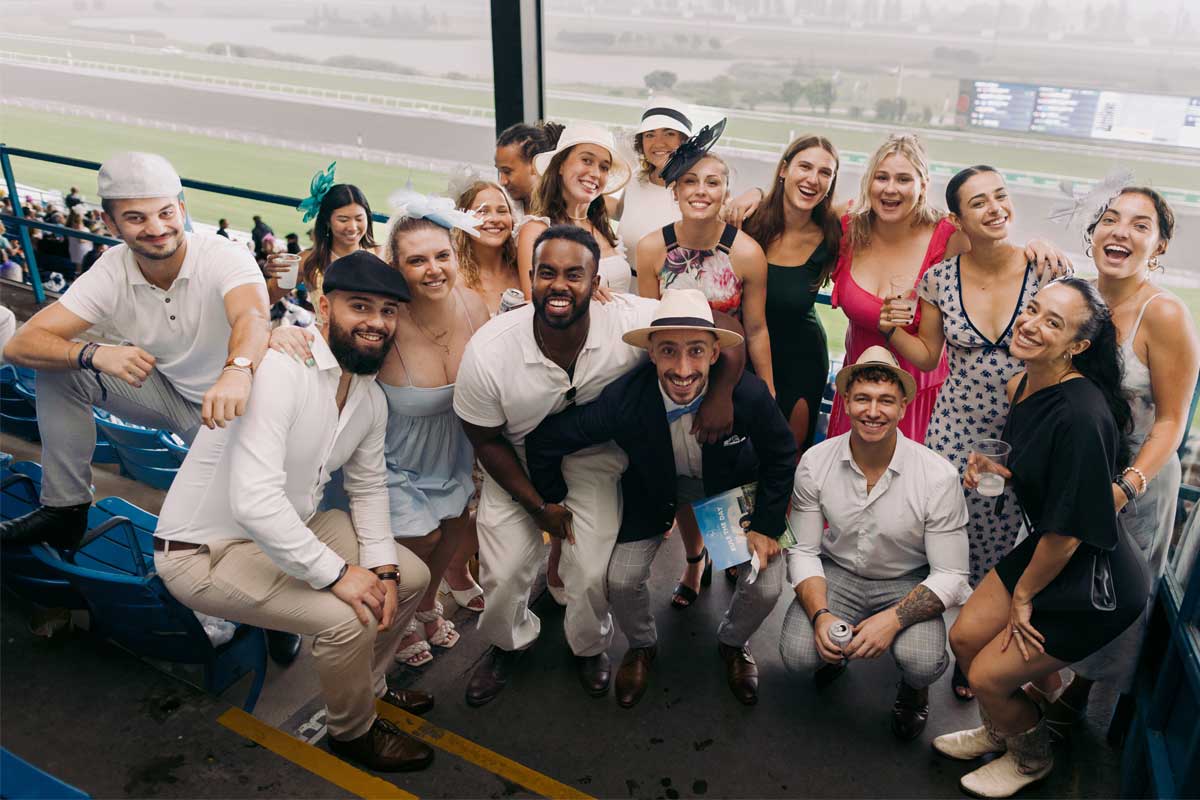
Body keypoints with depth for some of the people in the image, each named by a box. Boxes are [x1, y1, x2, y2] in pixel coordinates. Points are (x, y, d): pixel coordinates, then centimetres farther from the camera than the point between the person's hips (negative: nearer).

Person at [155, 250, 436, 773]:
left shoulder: (372, 396, -1)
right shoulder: (279, 370, -29)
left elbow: (369, 487, 9)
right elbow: (254, 500, -36)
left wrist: (382, 566, -5)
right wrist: (336, 573, -28)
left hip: (293, 526, 9)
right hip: (206, 548, -9)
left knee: (411, 577, 7)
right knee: (348, 617, -24)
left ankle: (368, 685, 33)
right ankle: (353, 732, 8)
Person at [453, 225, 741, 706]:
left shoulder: (630, 321, -29)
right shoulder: (488, 351, -27)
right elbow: (485, 440, -11)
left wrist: (720, 393, -34)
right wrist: (538, 505, -9)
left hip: (595, 457, 0)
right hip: (515, 462, 0)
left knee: (595, 574, -4)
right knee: (504, 574, -1)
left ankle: (589, 647, 33)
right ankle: (507, 644, 36)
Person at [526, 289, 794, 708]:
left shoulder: (749, 394, -34)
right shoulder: (623, 400, -35)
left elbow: (780, 457, -13)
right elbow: (544, 441, -20)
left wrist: (767, 525, -12)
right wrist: (552, 501, -7)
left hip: (732, 485, 0)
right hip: (655, 488, 0)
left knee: (765, 588, -8)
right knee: (622, 580, -10)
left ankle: (733, 644, 29)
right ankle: (642, 646, 27)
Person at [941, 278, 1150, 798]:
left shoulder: (1081, 414, -31)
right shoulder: (1022, 387, -3)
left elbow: (1071, 527, -24)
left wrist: (1024, 594, -10)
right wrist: (993, 471, -7)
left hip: (1094, 582, -8)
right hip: (1042, 548, 8)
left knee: (987, 676, 0)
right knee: (965, 638, 12)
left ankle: (1032, 758, 33)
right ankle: (999, 732, 42)